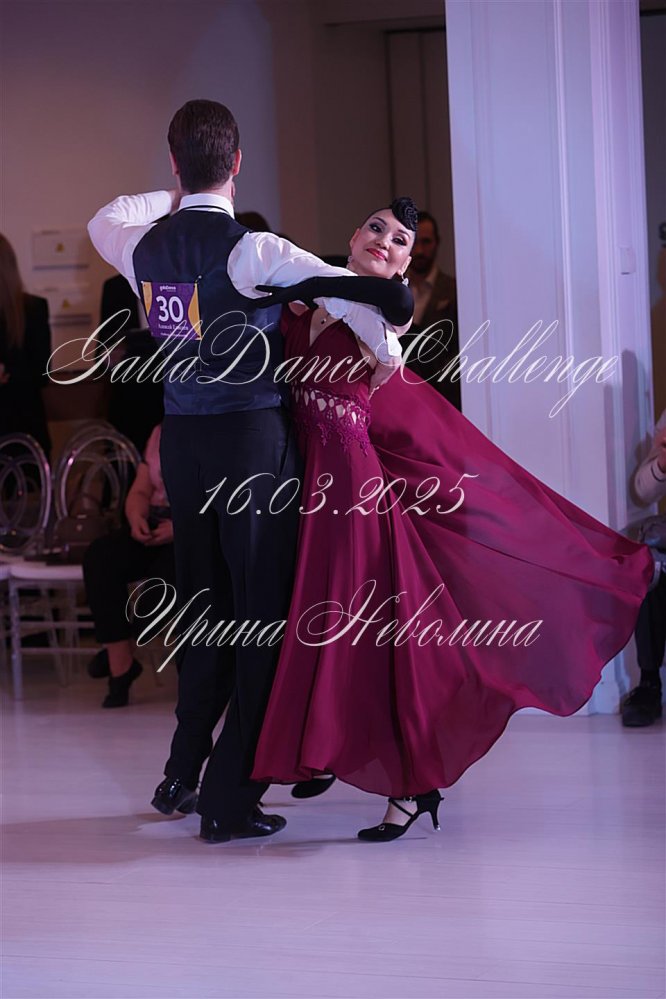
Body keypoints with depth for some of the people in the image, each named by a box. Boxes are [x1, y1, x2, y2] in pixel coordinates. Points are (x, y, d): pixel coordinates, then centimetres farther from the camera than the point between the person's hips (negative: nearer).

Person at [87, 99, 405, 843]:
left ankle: (183, 775, 29)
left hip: (181, 440, 6)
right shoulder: (248, 250, -14)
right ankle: (229, 800, 0)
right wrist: (388, 354, -2)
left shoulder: (144, 248, 4)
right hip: (253, 439, -6)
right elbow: (356, 293, -19)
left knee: (204, 604, 20)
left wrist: (173, 199, 26)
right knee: (262, 613, 0)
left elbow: (103, 220, 29)